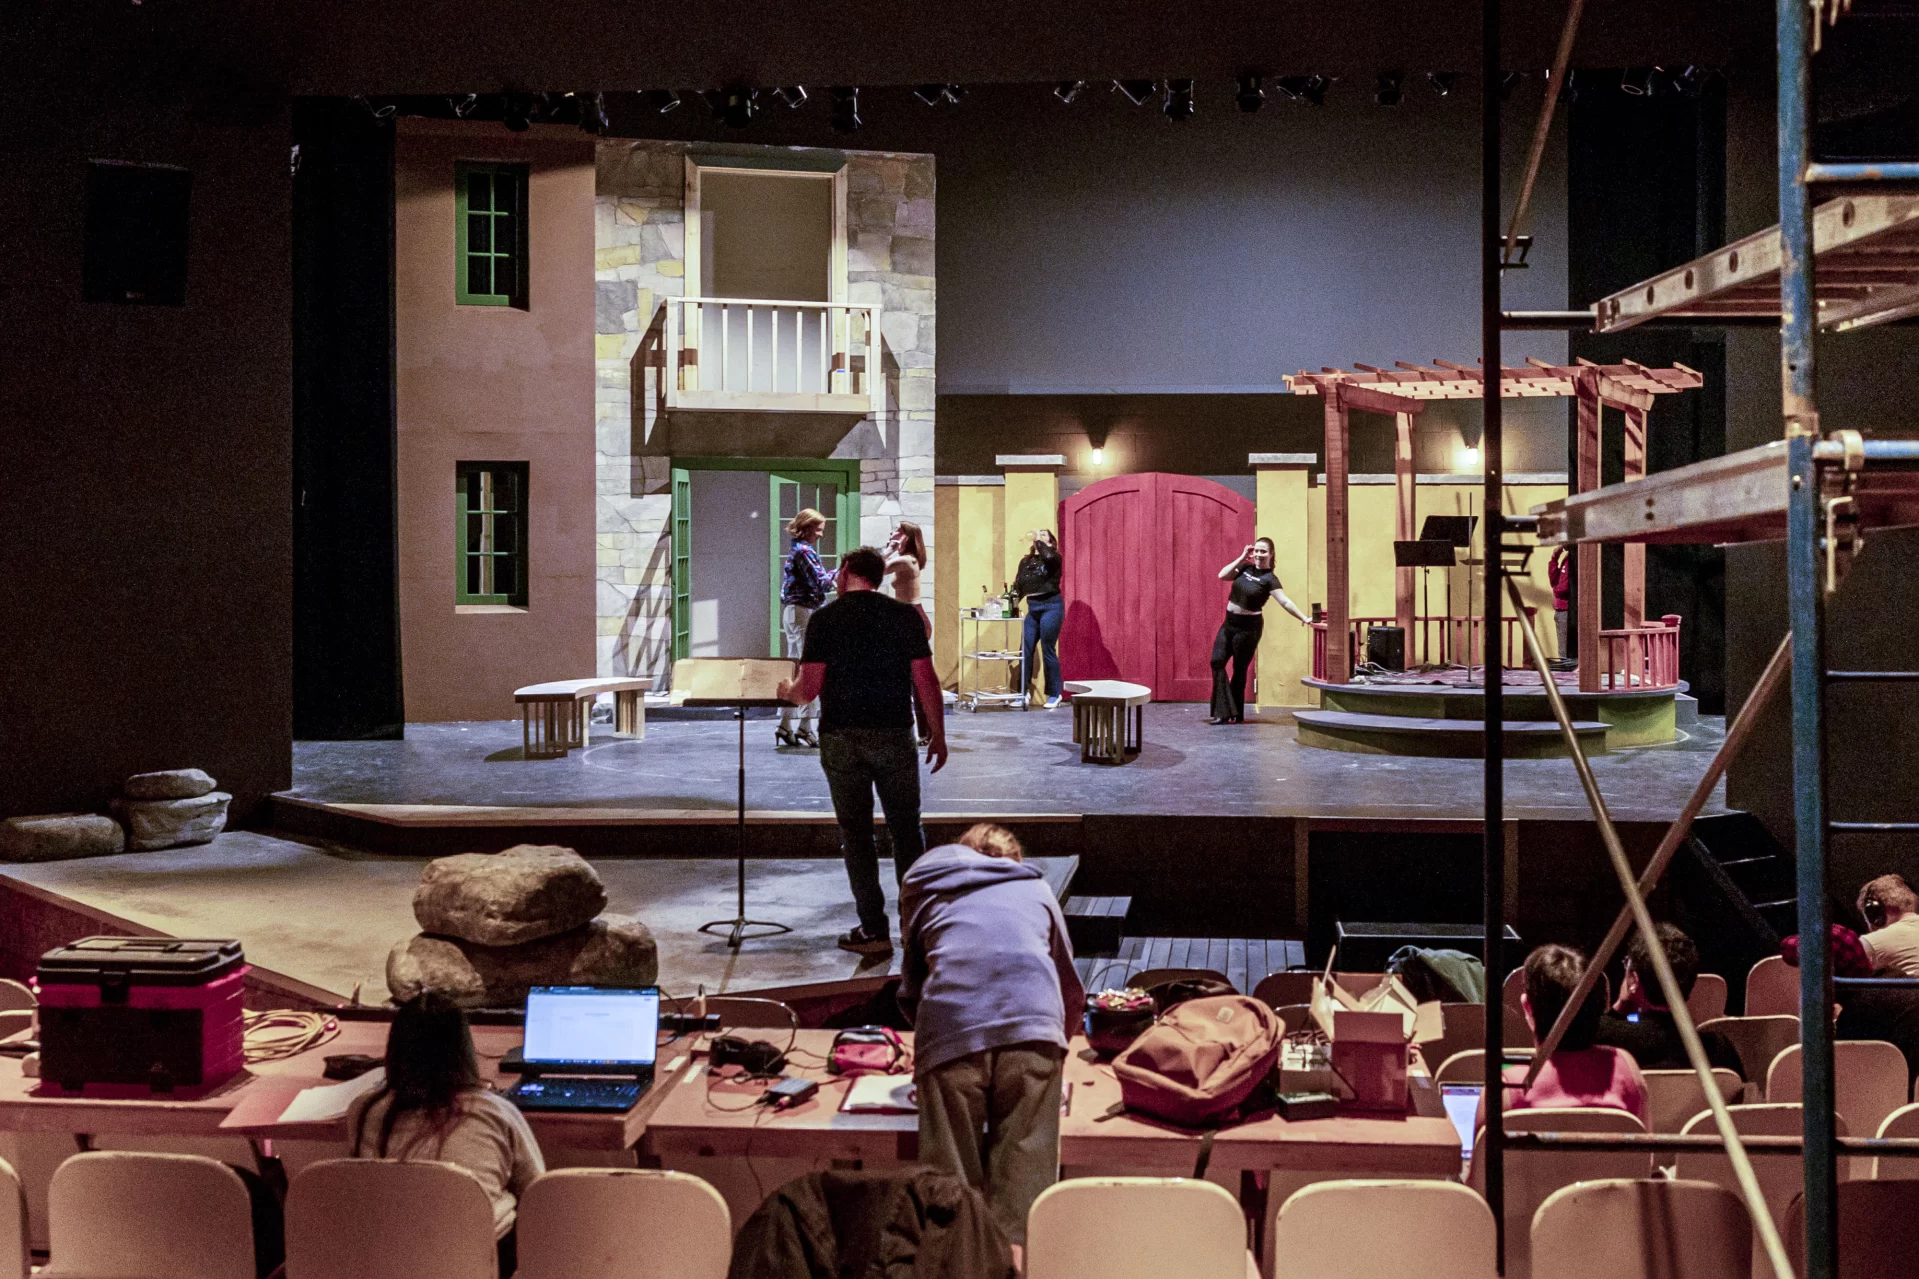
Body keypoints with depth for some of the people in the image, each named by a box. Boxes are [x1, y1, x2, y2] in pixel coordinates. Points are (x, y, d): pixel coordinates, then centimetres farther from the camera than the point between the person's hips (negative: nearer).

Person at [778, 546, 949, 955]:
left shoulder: (824, 619, -3)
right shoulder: (904, 615, 1)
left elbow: (808, 689, -6)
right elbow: (926, 680, -1)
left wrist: (787, 691, 17)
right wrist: (938, 734, 9)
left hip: (841, 737, -1)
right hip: (895, 734, 1)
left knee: (856, 833, 6)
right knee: (906, 827, 11)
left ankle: (874, 931, 7)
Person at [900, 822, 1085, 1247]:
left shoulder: (926, 887, 30)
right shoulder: (1036, 888, 30)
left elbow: (909, 991, 30)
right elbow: (1071, 990, 33)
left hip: (950, 1032, 0)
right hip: (1033, 1028, 0)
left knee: (949, 1183, 6)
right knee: (1025, 1174, 5)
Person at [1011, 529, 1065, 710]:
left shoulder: (1053, 558, 0)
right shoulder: (1025, 561, 14)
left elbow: (1047, 556, -25)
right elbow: (1018, 586, 13)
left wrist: (1038, 541, -12)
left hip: (1051, 607, -5)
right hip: (1032, 608, 5)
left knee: (1048, 650, -2)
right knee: (1025, 651, 2)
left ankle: (1054, 694, 9)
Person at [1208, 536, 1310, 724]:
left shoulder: (1269, 579, -13)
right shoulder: (1245, 568, 5)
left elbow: (1285, 602, -21)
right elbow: (1222, 575, -1)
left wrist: (1304, 618, -33)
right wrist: (1241, 558, -5)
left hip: (1248, 626, -6)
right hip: (1229, 622, 6)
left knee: (1239, 669, 2)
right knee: (1217, 662, -3)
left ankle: (1236, 715, 13)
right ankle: (1223, 712, -1)